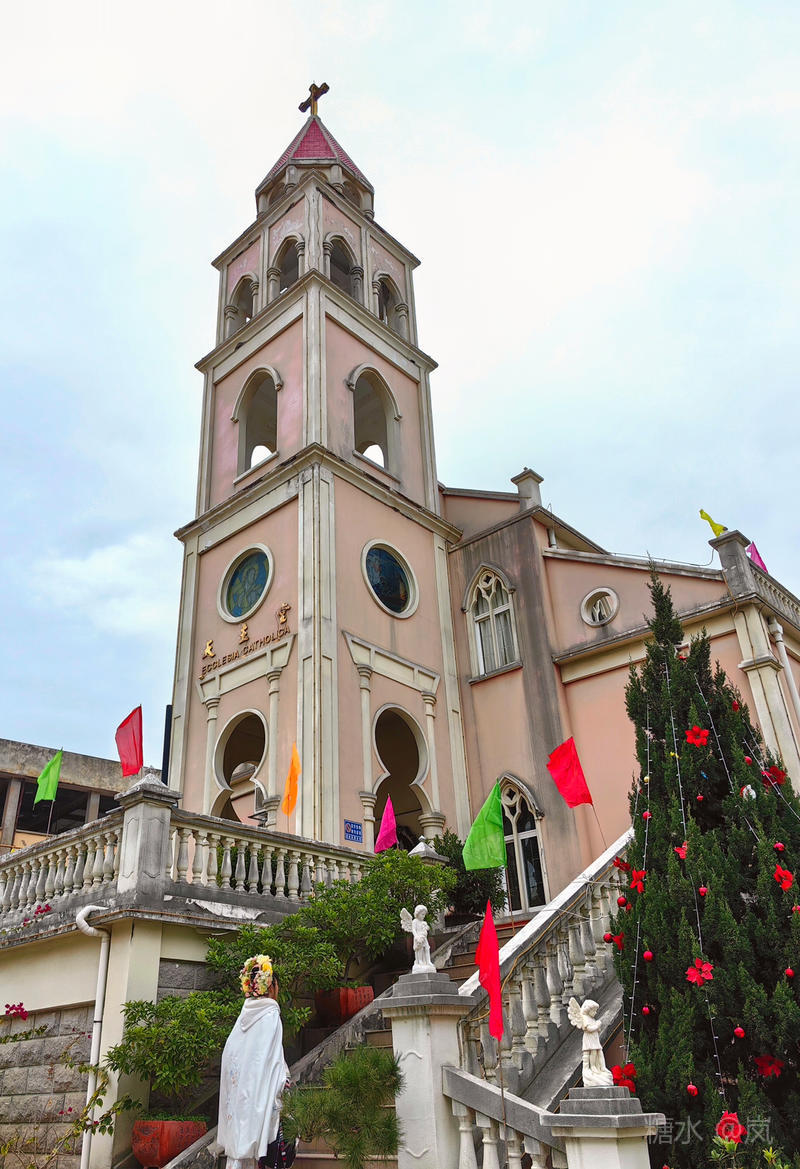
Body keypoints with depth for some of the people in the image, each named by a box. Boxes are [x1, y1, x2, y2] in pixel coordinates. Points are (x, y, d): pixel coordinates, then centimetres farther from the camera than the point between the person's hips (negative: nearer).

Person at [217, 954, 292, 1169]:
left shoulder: (245, 1013, 10)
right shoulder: (270, 1013, -10)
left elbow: (229, 1053, 13)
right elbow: (273, 1055, -15)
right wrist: (282, 1080, -8)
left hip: (237, 1086, 7)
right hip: (258, 1087, -7)